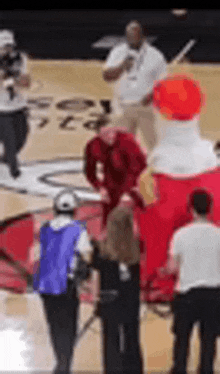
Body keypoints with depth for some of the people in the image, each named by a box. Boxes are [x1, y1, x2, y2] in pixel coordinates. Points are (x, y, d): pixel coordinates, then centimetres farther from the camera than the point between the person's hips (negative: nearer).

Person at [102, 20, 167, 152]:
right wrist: (121, 67, -27)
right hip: (123, 107, 3)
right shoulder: (117, 52, 2)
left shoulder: (155, 55, -4)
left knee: (154, 144, -4)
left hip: (146, 106, -3)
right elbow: (107, 77, -7)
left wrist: (152, 96, -21)